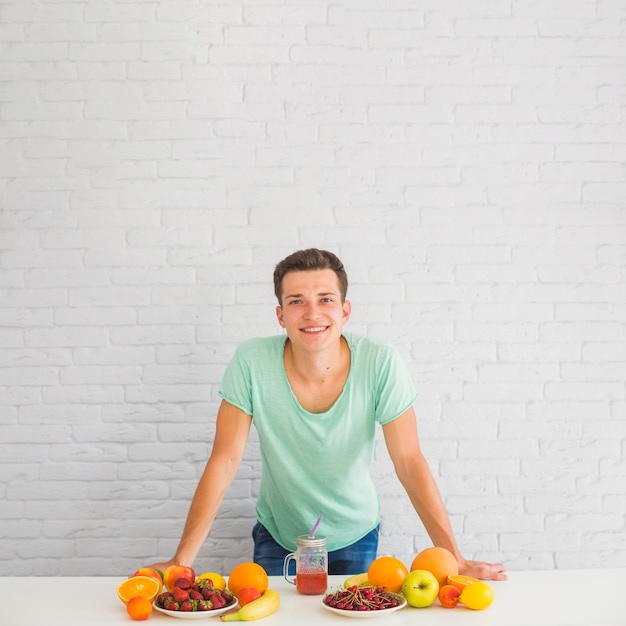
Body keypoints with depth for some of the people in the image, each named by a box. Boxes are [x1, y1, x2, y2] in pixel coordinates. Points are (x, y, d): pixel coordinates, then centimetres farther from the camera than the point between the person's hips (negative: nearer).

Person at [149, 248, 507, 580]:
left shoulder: (380, 363, -23)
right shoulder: (252, 363, -23)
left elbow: (409, 462, -19)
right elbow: (225, 461, -19)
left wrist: (455, 559, -23)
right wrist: (182, 559, -23)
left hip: (356, 534, 0)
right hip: (278, 536, 0)